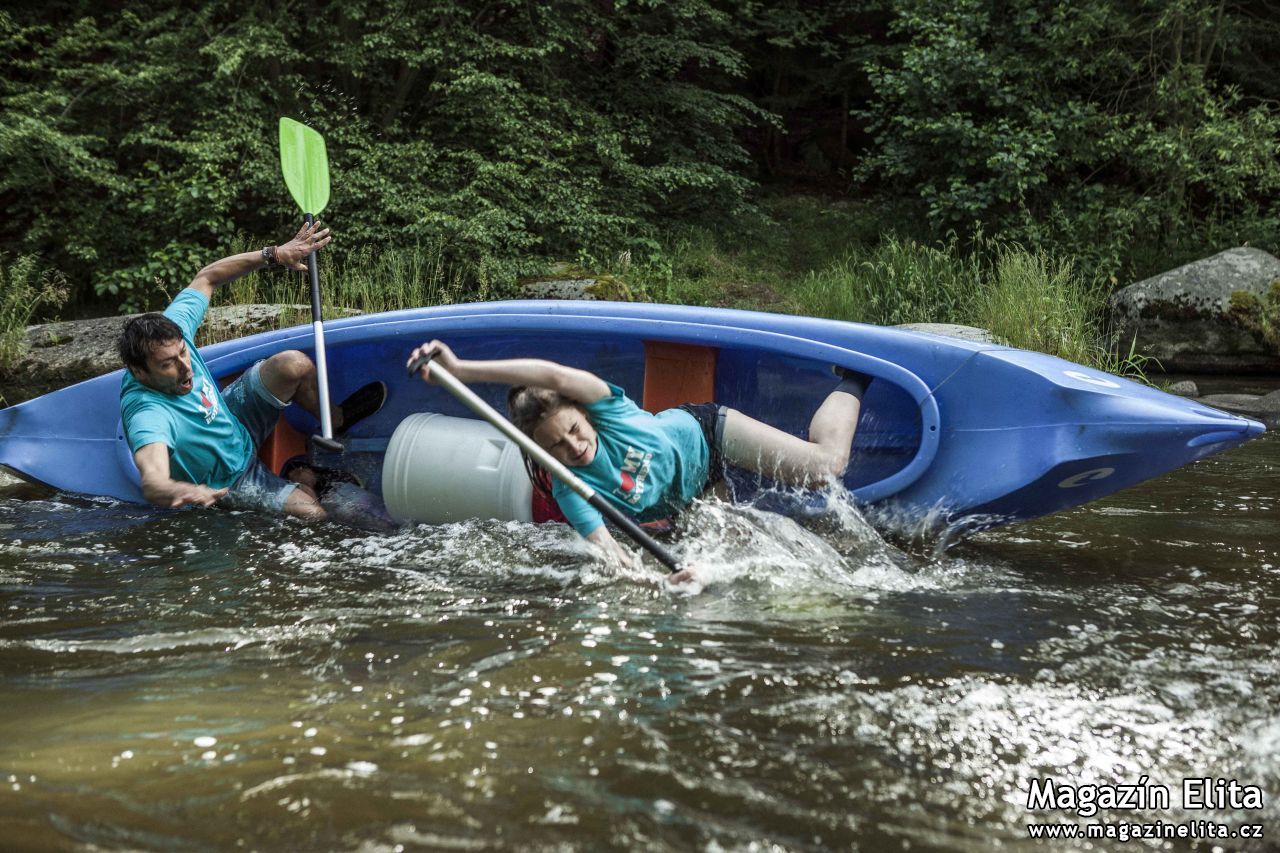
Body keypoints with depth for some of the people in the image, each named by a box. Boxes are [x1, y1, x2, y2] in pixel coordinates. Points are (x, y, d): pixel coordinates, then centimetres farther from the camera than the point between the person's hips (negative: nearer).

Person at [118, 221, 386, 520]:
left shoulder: (171, 331, -24)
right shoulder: (147, 413, -44)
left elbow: (206, 278, -7)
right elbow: (152, 482, -62)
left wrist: (275, 255, -12)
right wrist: (181, 492, -86)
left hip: (232, 417, 6)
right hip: (228, 482, -6)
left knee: (293, 364, -15)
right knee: (314, 514, -21)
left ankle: (335, 418, 18)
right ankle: (302, 482, 18)